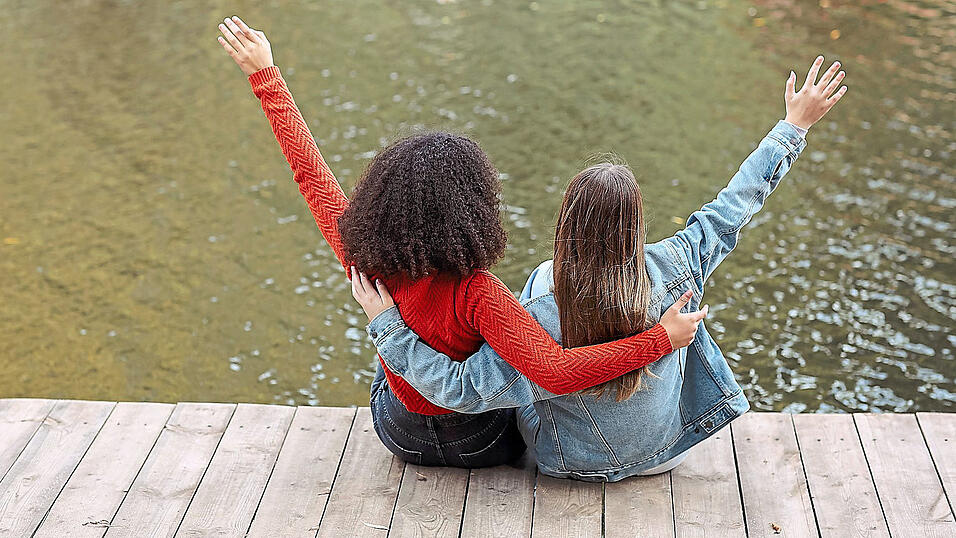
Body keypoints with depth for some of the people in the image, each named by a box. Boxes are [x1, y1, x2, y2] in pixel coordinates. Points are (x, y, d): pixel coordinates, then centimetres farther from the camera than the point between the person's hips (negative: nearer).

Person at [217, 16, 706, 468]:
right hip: (483, 443, -3)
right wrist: (660, 339, -40)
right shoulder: (475, 294, -39)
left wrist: (265, 76, -6)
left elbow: (309, 171, -16)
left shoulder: (364, 262, -26)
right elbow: (556, 372, -46)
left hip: (400, 434, 3)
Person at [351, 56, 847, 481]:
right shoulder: (671, 271, -28)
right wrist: (795, 125, -3)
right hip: (665, 452, 2)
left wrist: (385, 325, -24)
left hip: (575, 465, -2)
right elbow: (731, 209, -15)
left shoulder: (541, 313, -35)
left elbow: (461, 390, -31)